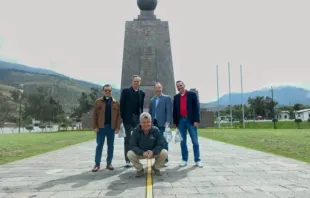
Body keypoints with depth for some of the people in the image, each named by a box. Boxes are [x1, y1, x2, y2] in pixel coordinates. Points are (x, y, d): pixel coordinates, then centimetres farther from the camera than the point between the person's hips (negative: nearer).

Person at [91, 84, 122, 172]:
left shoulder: (116, 103, 5)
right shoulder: (98, 102, 4)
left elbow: (119, 115, 2)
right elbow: (94, 115, 1)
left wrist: (118, 127, -6)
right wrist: (95, 126, -6)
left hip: (111, 127, 1)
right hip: (101, 127, -1)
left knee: (111, 146, 8)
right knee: (99, 145, 3)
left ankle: (109, 163, 18)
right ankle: (97, 164, 11)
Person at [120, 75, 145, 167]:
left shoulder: (142, 93, 11)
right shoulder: (125, 91, -1)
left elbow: (141, 106, 12)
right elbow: (121, 105, -4)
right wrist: (121, 117, -10)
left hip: (138, 118, 4)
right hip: (128, 118, -3)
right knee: (128, 139, 2)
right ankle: (127, 160, 7)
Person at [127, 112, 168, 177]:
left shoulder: (155, 130, -14)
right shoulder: (136, 131, -15)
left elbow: (161, 144, -15)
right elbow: (133, 145, -18)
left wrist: (153, 152, -32)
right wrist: (142, 153, -33)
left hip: (154, 152, 1)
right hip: (140, 153, 0)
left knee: (164, 153, -25)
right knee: (130, 154, -28)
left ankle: (155, 167, 8)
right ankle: (140, 169, 4)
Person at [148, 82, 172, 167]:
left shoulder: (167, 98, 3)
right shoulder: (152, 100, 19)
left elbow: (169, 111, -6)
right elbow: (150, 112, 17)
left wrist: (168, 122, -16)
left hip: (162, 124, -4)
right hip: (154, 124, 5)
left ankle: (165, 160, 6)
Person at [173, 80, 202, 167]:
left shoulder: (192, 94, 1)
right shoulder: (176, 97, 11)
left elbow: (197, 107, -3)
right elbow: (174, 110, 11)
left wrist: (196, 120, -10)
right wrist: (175, 122, 6)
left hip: (191, 120, -3)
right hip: (181, 121, 3)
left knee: (195, 141, 3)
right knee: (183, 141, 7)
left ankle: (197, 160, 12)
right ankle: (184, 160, 15)